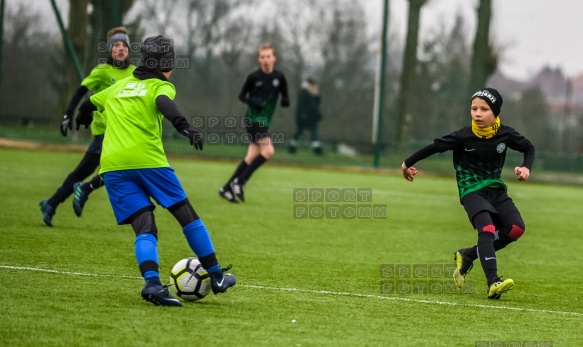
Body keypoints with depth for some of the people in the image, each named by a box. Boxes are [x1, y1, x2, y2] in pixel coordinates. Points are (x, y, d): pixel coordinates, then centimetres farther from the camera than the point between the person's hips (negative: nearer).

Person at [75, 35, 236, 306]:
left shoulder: (120, 86, 24)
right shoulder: (161, 86, 7)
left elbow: (89, 104, 38)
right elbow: (164, 104, -17)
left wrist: (81, 121, 59)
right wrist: (184, 127, -31)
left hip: (111, 164, 5)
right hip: (146, 158, -5)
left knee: (144, 228, -2)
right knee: (186, 215, 9)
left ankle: (152, 282, -26)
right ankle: (216, 277, 13)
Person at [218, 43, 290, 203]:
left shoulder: (279, 78, 3)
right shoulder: (253, 77, -7)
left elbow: (285, 97, 12)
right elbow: (242, 95, 3)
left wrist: (285, 101, -12)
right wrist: (252, 101, -18)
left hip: (265, 121, 5)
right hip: (253, 119, -5)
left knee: (252, 157, 3)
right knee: (268, 151, -19)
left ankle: (227, 189, 11)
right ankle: (240, 181, -10)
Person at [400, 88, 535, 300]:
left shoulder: (505, 134, -6)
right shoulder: (464, 136, -15)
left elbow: (528, 148, 11)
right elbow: (435, 147, -3)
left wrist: (526, 167, -9)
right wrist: (408, 163, 6)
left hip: (496, 189, 5)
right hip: (472, 190, -5)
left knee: (516, 228, -16)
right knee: (487, 229, -28)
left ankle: (468, 256, 1)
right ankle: (493, 284, -40)